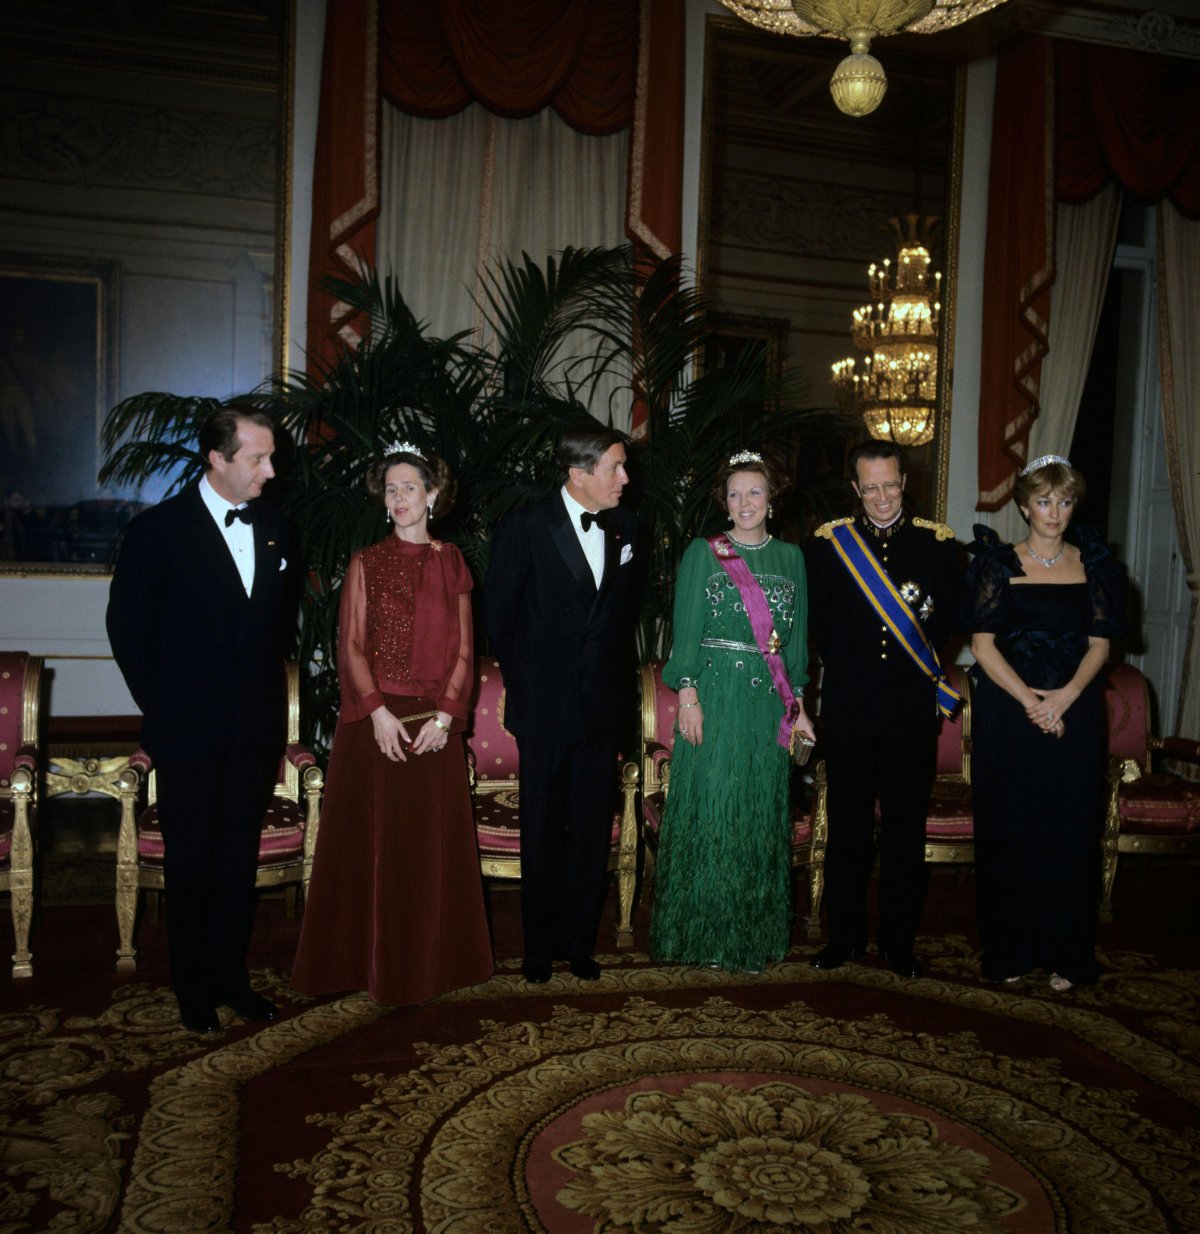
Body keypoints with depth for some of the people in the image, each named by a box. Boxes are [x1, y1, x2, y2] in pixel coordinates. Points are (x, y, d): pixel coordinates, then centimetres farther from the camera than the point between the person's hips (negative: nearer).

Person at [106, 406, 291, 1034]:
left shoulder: (272, 525, 4)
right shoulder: (157, 529, -9)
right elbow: (126, 626, -3)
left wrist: (270, 697, 8)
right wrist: (160, 707, -2)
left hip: (255, 728, 4)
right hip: (188, 731, -4)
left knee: (240, 861, 13)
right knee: (190, 863, 9)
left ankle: (231, 976, 28)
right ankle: (194, 989, 24)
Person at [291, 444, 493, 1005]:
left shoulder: (452, 564, 8)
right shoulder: (366, 563, 6)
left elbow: (463, 650, 4)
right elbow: (350, 646, -1)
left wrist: (446, 715, -8)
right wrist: (377, 711, -13)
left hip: (435, 724, 1)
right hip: (374, 721, -1)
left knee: (432, 844, 6)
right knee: (370, 840, 4)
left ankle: (429, 962, 19)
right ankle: (368, 960, 17)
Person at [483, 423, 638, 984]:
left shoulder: (625, 527, 4)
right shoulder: (525, 527, -9)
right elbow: (497, 612, -1)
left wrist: (611, 675, 10)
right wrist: (525, 679, 3)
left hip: (601, 705, 4)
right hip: (545, 707, -3)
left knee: (593, 831, 9)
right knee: (541, 832, 8)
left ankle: (579, 943, 25)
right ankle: (539, 949, 23)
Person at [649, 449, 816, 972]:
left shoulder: (790, 557, 11)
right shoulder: (703, 553, 1)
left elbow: (797, 636, 13)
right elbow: (686, 630, -3)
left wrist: (798, 704, 9)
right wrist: (687, 697, -11)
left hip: (769, 703, 3)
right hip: (715, 698, -3)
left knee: (762, 815, 8)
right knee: (709, 810, 0)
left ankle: (754, 935, 20)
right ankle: (702, 934, 13)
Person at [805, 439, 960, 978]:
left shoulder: (935, 540, 4)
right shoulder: (829, 541, 4)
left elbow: (947, 615, 5)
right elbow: (820, 624, 3)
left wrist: (919, 662, -4)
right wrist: (846, 670, -3)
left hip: (912, 710, 0)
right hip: (849, 708, 0)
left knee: (906, 828, 8)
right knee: (847, 827, 8)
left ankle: (898, 940, 21)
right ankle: (845, 935, 22)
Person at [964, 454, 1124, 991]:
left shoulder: (1091, 563, 7)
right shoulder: (999, 563, 2)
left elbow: (1099, 644, 4)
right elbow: (983, 644, -4)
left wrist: (1065, 696, -13)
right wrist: (1028, 699, -15)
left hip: (1074, 714, 2)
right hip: (1007, 713, -1)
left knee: (1069, 832, 4)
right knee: (1008, 831, 3)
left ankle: (1065, 954, 16)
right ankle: (1010, 950, 16)